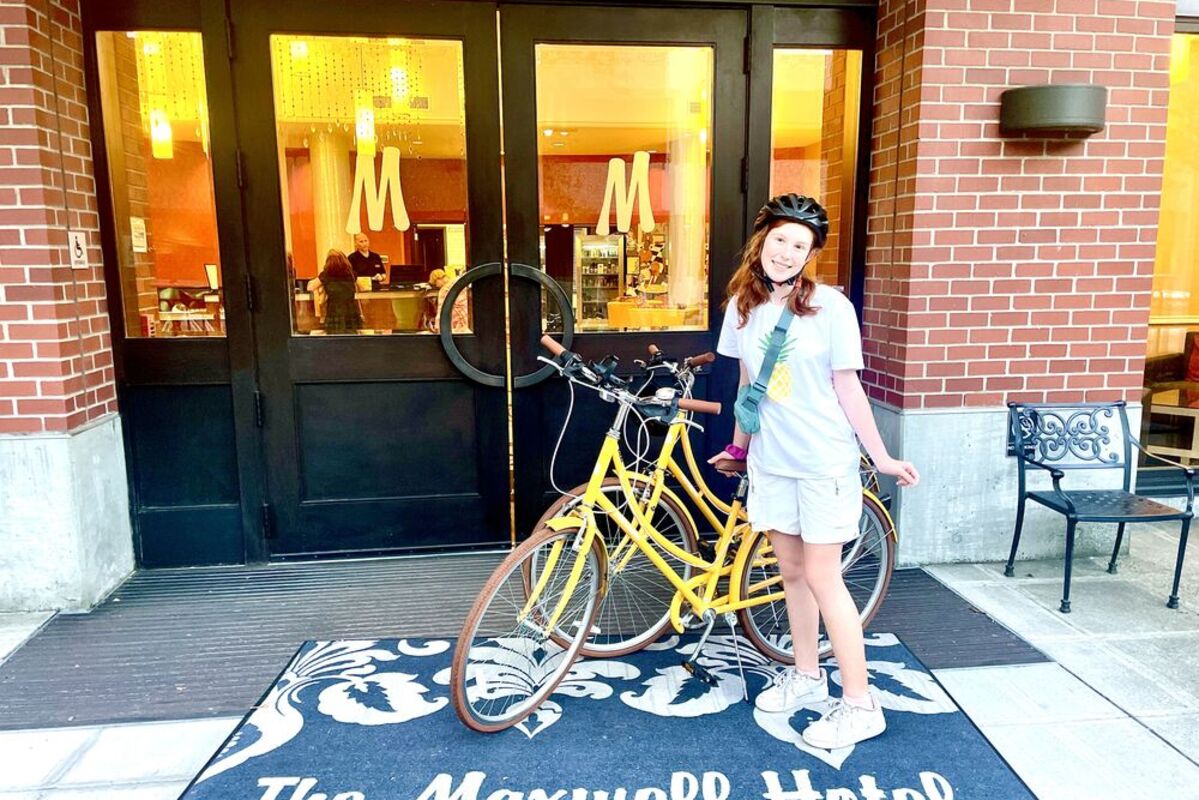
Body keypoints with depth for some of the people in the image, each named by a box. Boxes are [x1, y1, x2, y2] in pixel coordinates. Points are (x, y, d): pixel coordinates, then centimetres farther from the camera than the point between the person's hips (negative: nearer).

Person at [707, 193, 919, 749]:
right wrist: (737, 446, 20)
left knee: (822, 580, -1)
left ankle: (860, 705, 13)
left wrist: (881, 458, -5)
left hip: (823, 462, -5)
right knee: (791, 573, 15)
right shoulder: (743, 304, 3)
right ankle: (806, 677, 34)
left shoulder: (830, 306, -10)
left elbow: (847, 388, -6)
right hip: (770, 461, 5)